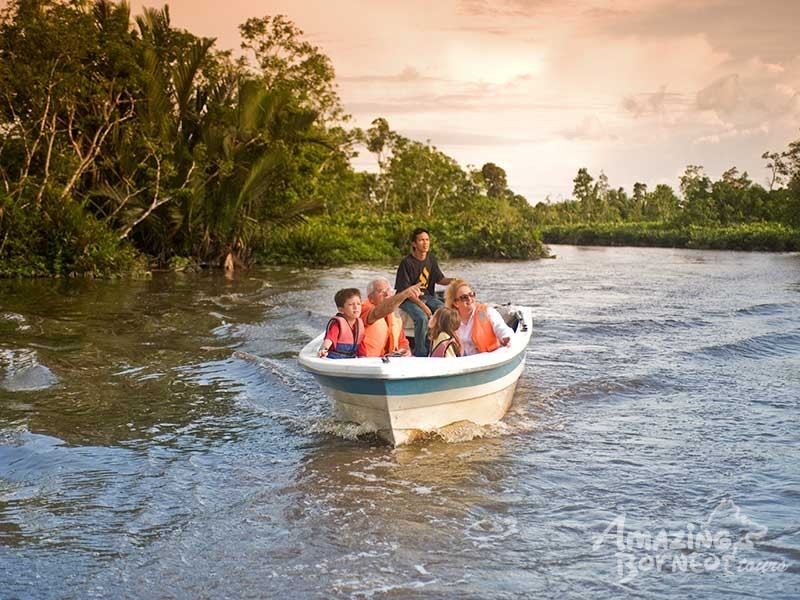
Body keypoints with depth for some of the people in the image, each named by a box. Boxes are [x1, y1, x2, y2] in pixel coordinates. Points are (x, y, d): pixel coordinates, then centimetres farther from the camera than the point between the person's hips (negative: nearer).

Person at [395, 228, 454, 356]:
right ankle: (420, 354, -20)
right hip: (409, 299, -6)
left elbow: (440, 279, 12)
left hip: (428, 296, 6)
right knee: (422, 318, -33)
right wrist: (422, 306, -22)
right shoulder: (407, 263, -15)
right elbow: (405, 291, -15)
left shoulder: (431, 258, 5)